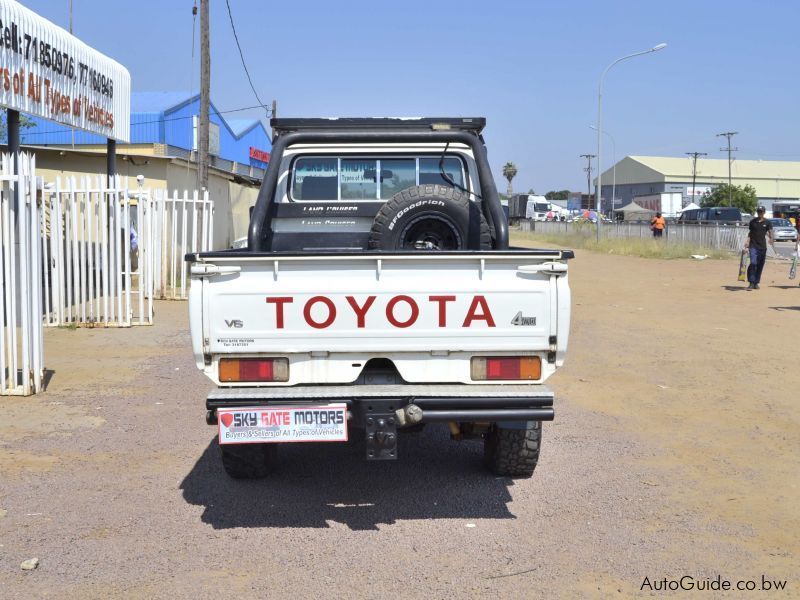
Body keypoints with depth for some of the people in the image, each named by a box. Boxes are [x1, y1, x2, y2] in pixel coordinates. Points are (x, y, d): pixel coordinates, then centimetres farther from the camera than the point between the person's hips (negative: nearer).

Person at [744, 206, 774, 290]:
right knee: (753, 263, -15)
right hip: (753, 246, -1)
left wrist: (771, 239, -26)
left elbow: (770, 232, -5)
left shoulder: (767, 222, 3)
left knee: (760, 265, 5)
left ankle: (756, 283, 16)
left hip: (762, 246, 1)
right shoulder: (752, 221, 6)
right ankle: (751, 283, -14)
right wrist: (747, 241, 0)